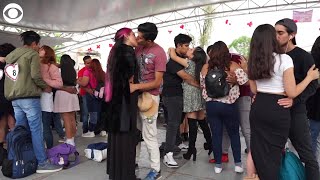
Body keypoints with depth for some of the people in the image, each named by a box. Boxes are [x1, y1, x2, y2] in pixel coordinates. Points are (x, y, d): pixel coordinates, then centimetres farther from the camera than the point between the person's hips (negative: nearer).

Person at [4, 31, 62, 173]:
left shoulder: (10, 55, 20)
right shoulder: (32, 54, -3)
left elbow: (8, 76, 17)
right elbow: (35, 76, -14)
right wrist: (45, 87, 0)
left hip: (14, 98, 8)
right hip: (29, 97, -8)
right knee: (36, 130, -8)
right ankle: (42, 163, -7)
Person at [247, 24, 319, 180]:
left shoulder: (253, 61, 4)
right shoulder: (284, 59, -13)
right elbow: (291, 93, -11)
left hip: (258, 108, 5)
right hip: (278, 110, -4)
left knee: (258, 150, 16)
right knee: (274, 152, 12)